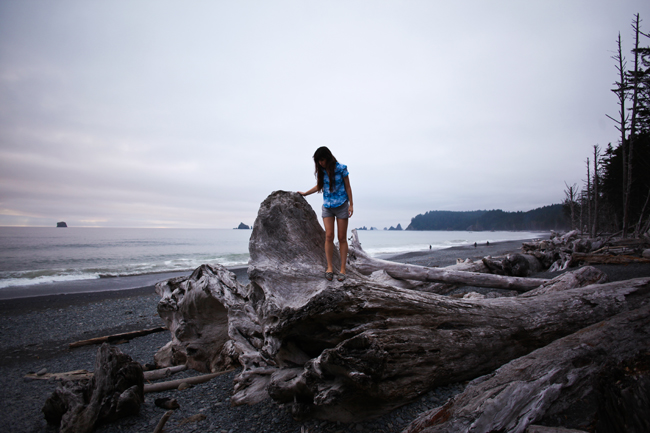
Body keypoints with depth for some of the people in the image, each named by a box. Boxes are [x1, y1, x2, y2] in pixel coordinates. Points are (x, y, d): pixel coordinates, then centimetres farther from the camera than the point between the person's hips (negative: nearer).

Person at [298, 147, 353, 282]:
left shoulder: (341, 168, -7)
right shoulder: (321, 171, 4)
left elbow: (347, 187, -1)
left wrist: (351, 205, -5)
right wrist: (305, 193, 24)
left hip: (341, 205, -3)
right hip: (327, 206, 3)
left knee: (342, 238, -2)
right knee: (329, 236, -7)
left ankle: (342, 269, 2)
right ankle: (329, 267, 1)